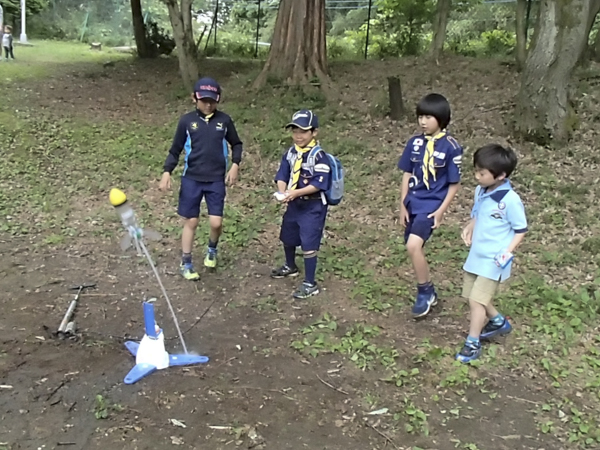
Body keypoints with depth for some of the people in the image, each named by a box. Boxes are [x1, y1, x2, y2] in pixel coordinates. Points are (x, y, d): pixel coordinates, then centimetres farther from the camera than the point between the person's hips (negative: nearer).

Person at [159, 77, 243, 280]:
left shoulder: (224, 120, 1)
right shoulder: (187, 120, -2)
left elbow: (236, 144, 14)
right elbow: (175, 150, 3)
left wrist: (235, 165, 0)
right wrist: (167, 172, -7)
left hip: (217, 180, 1)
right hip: (191, 179, 0)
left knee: (216, 222, -4)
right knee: (191, 221, 6)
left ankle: (212, 249, 29)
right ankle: (186, 263, 20)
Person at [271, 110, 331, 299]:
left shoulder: (318, 156, -19)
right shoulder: (290, 153, 2)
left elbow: (318, 184, -23)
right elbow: (282, 176, 1)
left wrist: (296, 192, -30)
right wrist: (282, 192, -19)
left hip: (313, 206, -8)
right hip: (294, 204, 8)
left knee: (308, 244, -8)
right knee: (287, 237, 23)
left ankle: (310, 284, 4)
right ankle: (290, 267, 49)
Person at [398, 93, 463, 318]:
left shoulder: (451, 147, -11)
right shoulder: (414, 142, 3)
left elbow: (454, 183, -6)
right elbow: (407, 174, 9)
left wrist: (441, 211, -11)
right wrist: (403, 205, 5)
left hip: (432, 205, -6)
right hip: (412, 203, 6)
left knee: (413, 246, -22)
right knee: (415, 249, 12)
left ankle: (424, 292, 1)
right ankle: (428, 293, 32)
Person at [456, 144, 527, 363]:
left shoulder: (510, 200, -21)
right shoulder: (480, 191, 0)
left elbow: (521, 230, -12)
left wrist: (507, 252, -23)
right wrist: (469, 228, -2)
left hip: (493, 260, -8)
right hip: (475, 255, 8)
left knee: (476, 300, -7)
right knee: (474, 297, 19)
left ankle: (472, 343, 10)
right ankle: (499, 322, 44)